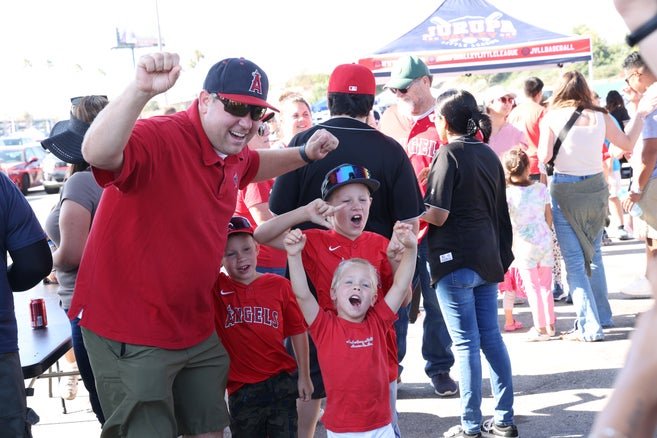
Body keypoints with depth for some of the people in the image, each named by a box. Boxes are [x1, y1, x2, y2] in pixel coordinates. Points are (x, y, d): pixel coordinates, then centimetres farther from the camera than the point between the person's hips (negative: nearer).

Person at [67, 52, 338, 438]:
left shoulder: (232, 152, 5)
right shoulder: (159, 139, -24)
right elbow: (97, 154, -45)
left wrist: (304, 155, 18)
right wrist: (141, 91, -57)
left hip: (195, 329, 9)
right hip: (130, 333, -9)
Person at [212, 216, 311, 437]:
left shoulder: (279, 285, -3)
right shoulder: (216, 288, -3)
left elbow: (298, 331, 3)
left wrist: (304, 376, 3)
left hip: (282, 386, 0)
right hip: (241, 392, 0)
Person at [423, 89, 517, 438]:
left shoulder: (449, 154, -10)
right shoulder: (489, 154, 11)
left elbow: (437, 214, -18)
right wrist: (503, 255, 23)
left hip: (455, 260, -7)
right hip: (487, 258, 7)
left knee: (466, 343, -3)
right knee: (491, 337, 11)